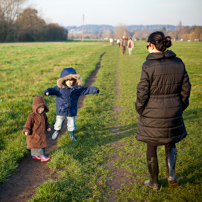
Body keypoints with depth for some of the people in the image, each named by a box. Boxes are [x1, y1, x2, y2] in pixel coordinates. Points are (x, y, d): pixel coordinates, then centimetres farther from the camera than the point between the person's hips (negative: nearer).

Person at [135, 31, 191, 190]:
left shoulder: (148, 66, -17)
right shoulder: (178, 63, -3)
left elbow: (142, 92, -15)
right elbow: (185, 89, 3)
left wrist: (140, 110, 1)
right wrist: (180, 107, 16)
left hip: (152, 114, -4)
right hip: (173, 112, 4)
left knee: (152, 148, 14)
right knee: (170, 144, 28)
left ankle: (154, 182, 27)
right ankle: (171, 174, 17)